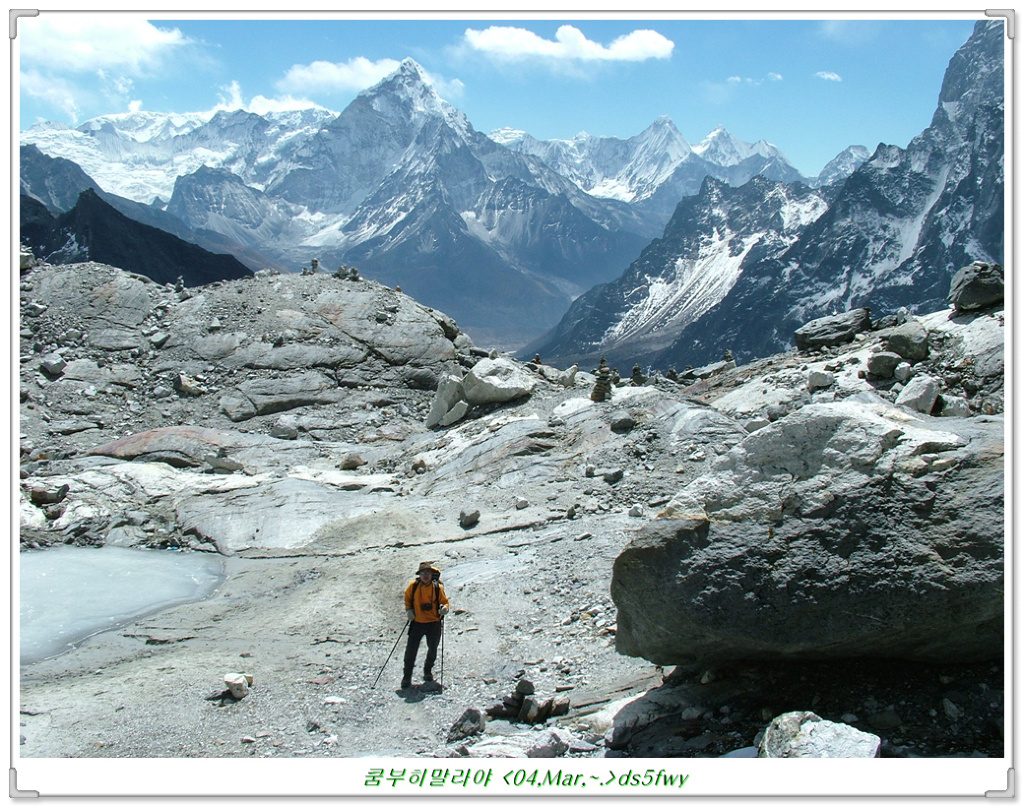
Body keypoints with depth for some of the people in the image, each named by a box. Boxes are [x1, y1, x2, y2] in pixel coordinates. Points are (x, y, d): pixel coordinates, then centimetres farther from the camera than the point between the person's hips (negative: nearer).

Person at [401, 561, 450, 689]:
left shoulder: (438, 587, -7)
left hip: (434, 623, 0)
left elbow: (444, 601, 2)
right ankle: (407, 677, 6)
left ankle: (428, 671, 40)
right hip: (417, 622, 0)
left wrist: (445, 608, -20)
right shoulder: (413, 586, -5)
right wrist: (408, 610, -1)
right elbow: (407, 598, 13)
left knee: (432, 650, 16)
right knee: (411, 650, -4)